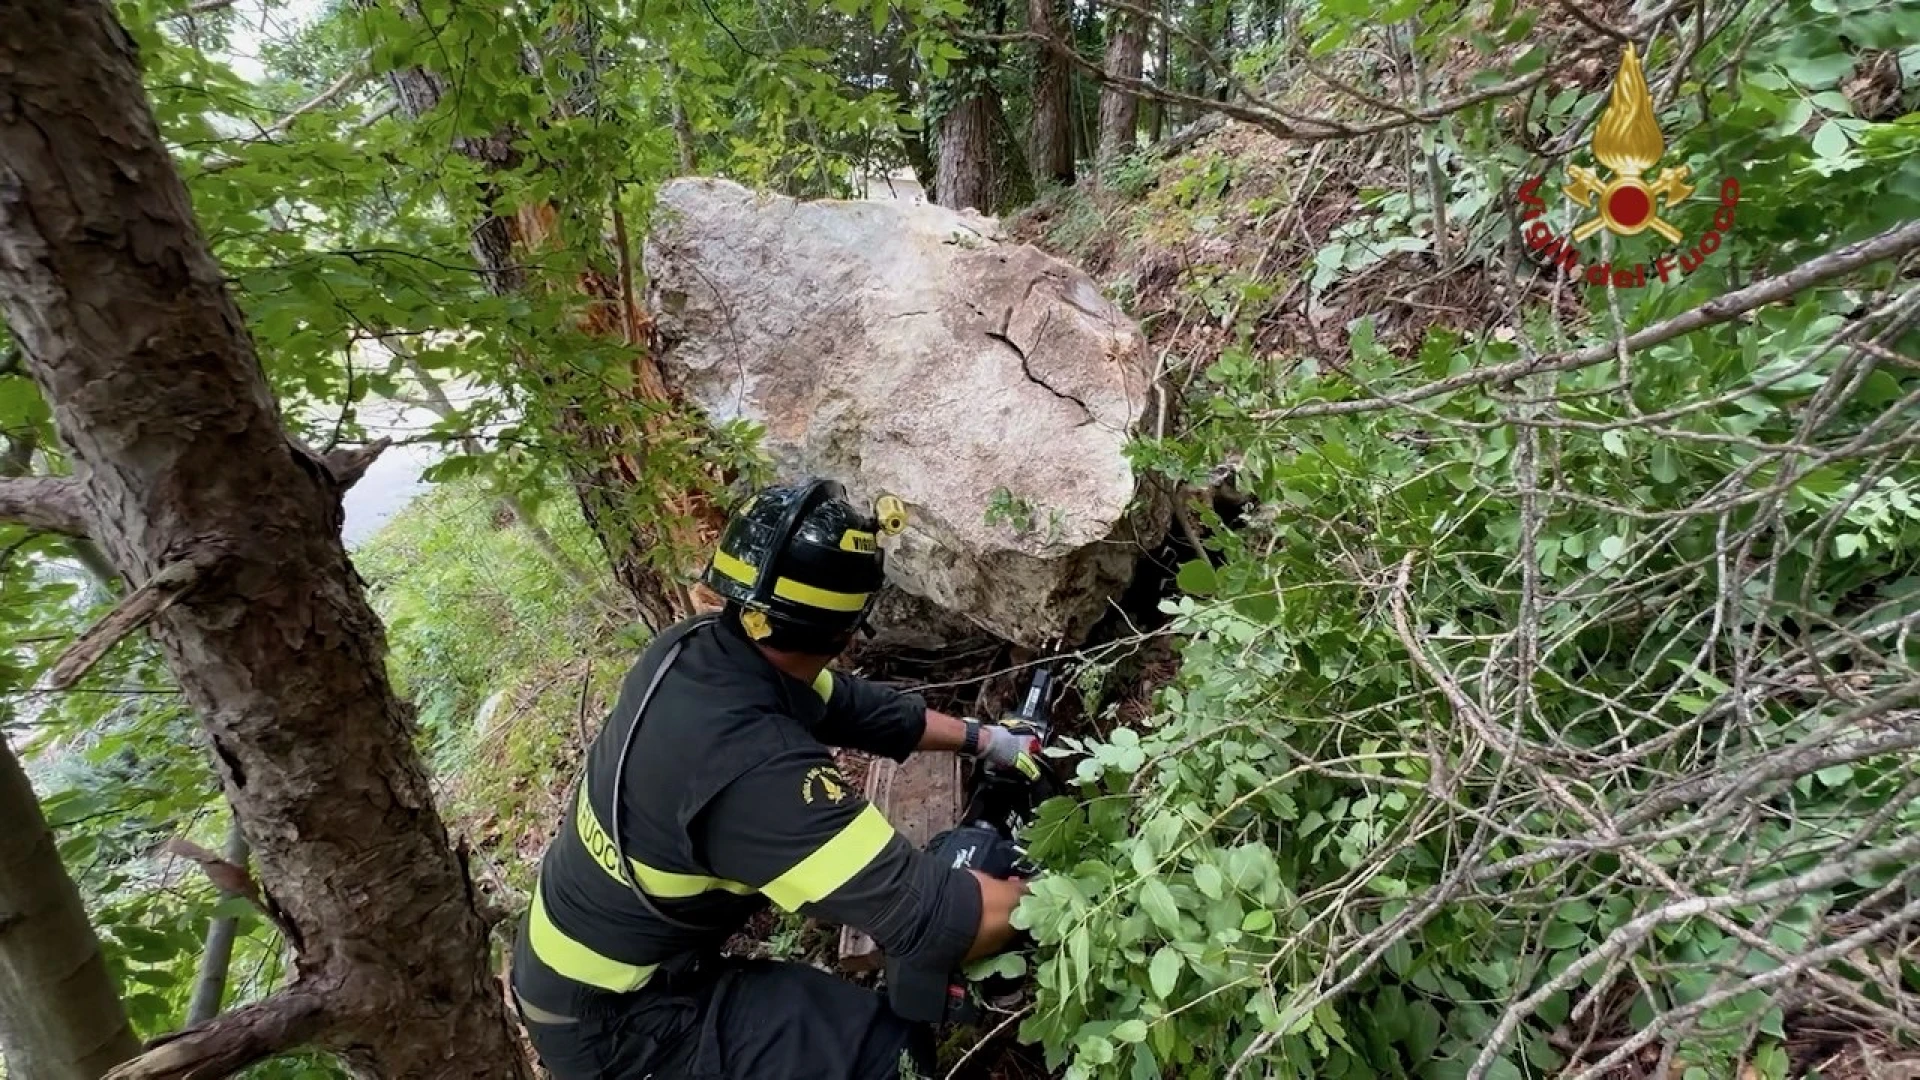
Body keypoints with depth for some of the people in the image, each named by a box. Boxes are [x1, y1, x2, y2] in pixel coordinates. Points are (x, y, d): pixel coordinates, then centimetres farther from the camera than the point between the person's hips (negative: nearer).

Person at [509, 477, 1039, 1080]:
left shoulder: (695, 649, -12)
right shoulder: (752, 768, -38)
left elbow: (854, 706, 0)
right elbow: (934, 920, -35)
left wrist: (986, 740, 8)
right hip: (610, 1023, -8)